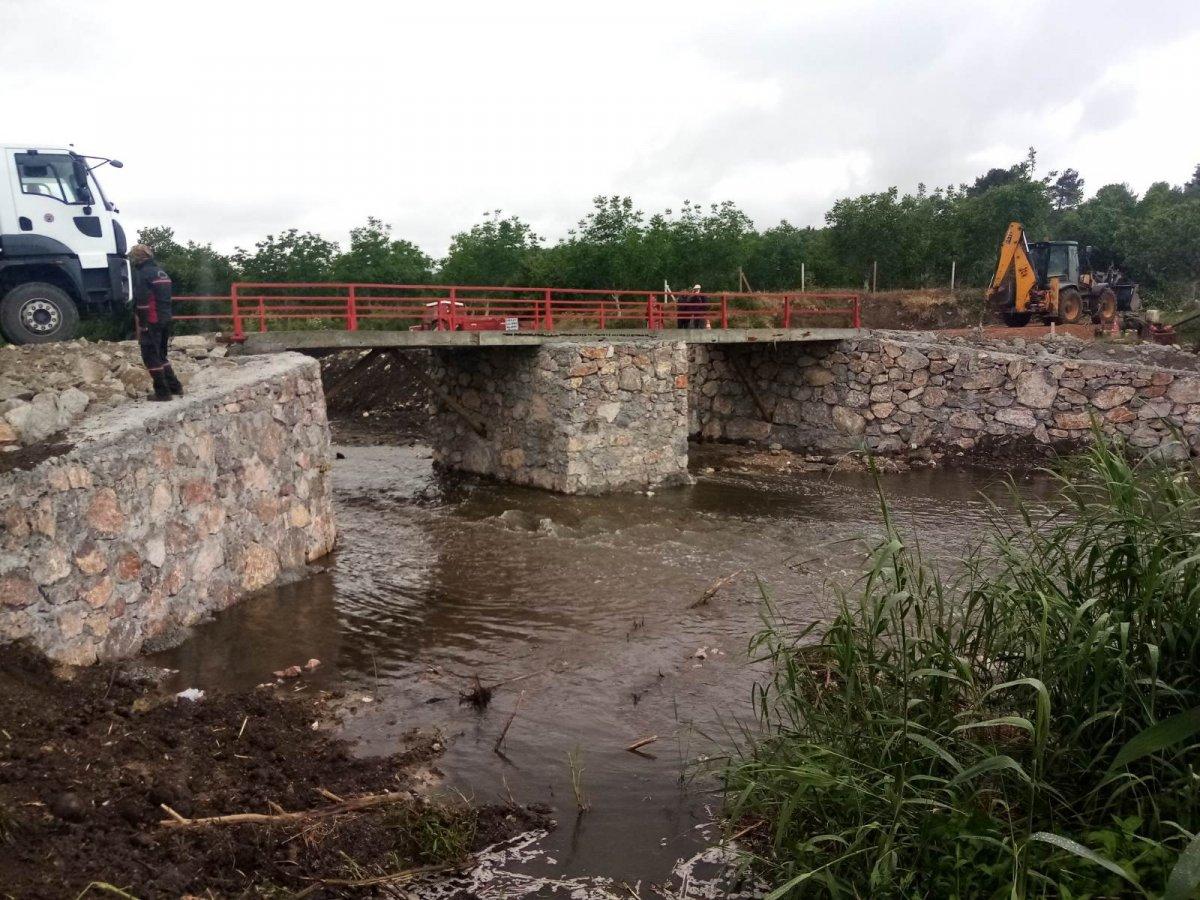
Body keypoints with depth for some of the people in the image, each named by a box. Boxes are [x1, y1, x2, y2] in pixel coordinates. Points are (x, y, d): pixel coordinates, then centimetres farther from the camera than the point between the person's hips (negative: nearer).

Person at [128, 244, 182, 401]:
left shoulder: (142, 274, -11)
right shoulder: (162, 272, 16)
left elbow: (141, 301, -16)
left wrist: (140, 324, -13)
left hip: (151, 322, -8)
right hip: (166, 320, 8)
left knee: (151, 357, -2)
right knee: (161, 355, 18)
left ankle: (162, 392, -4)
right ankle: (175, 387, 16)